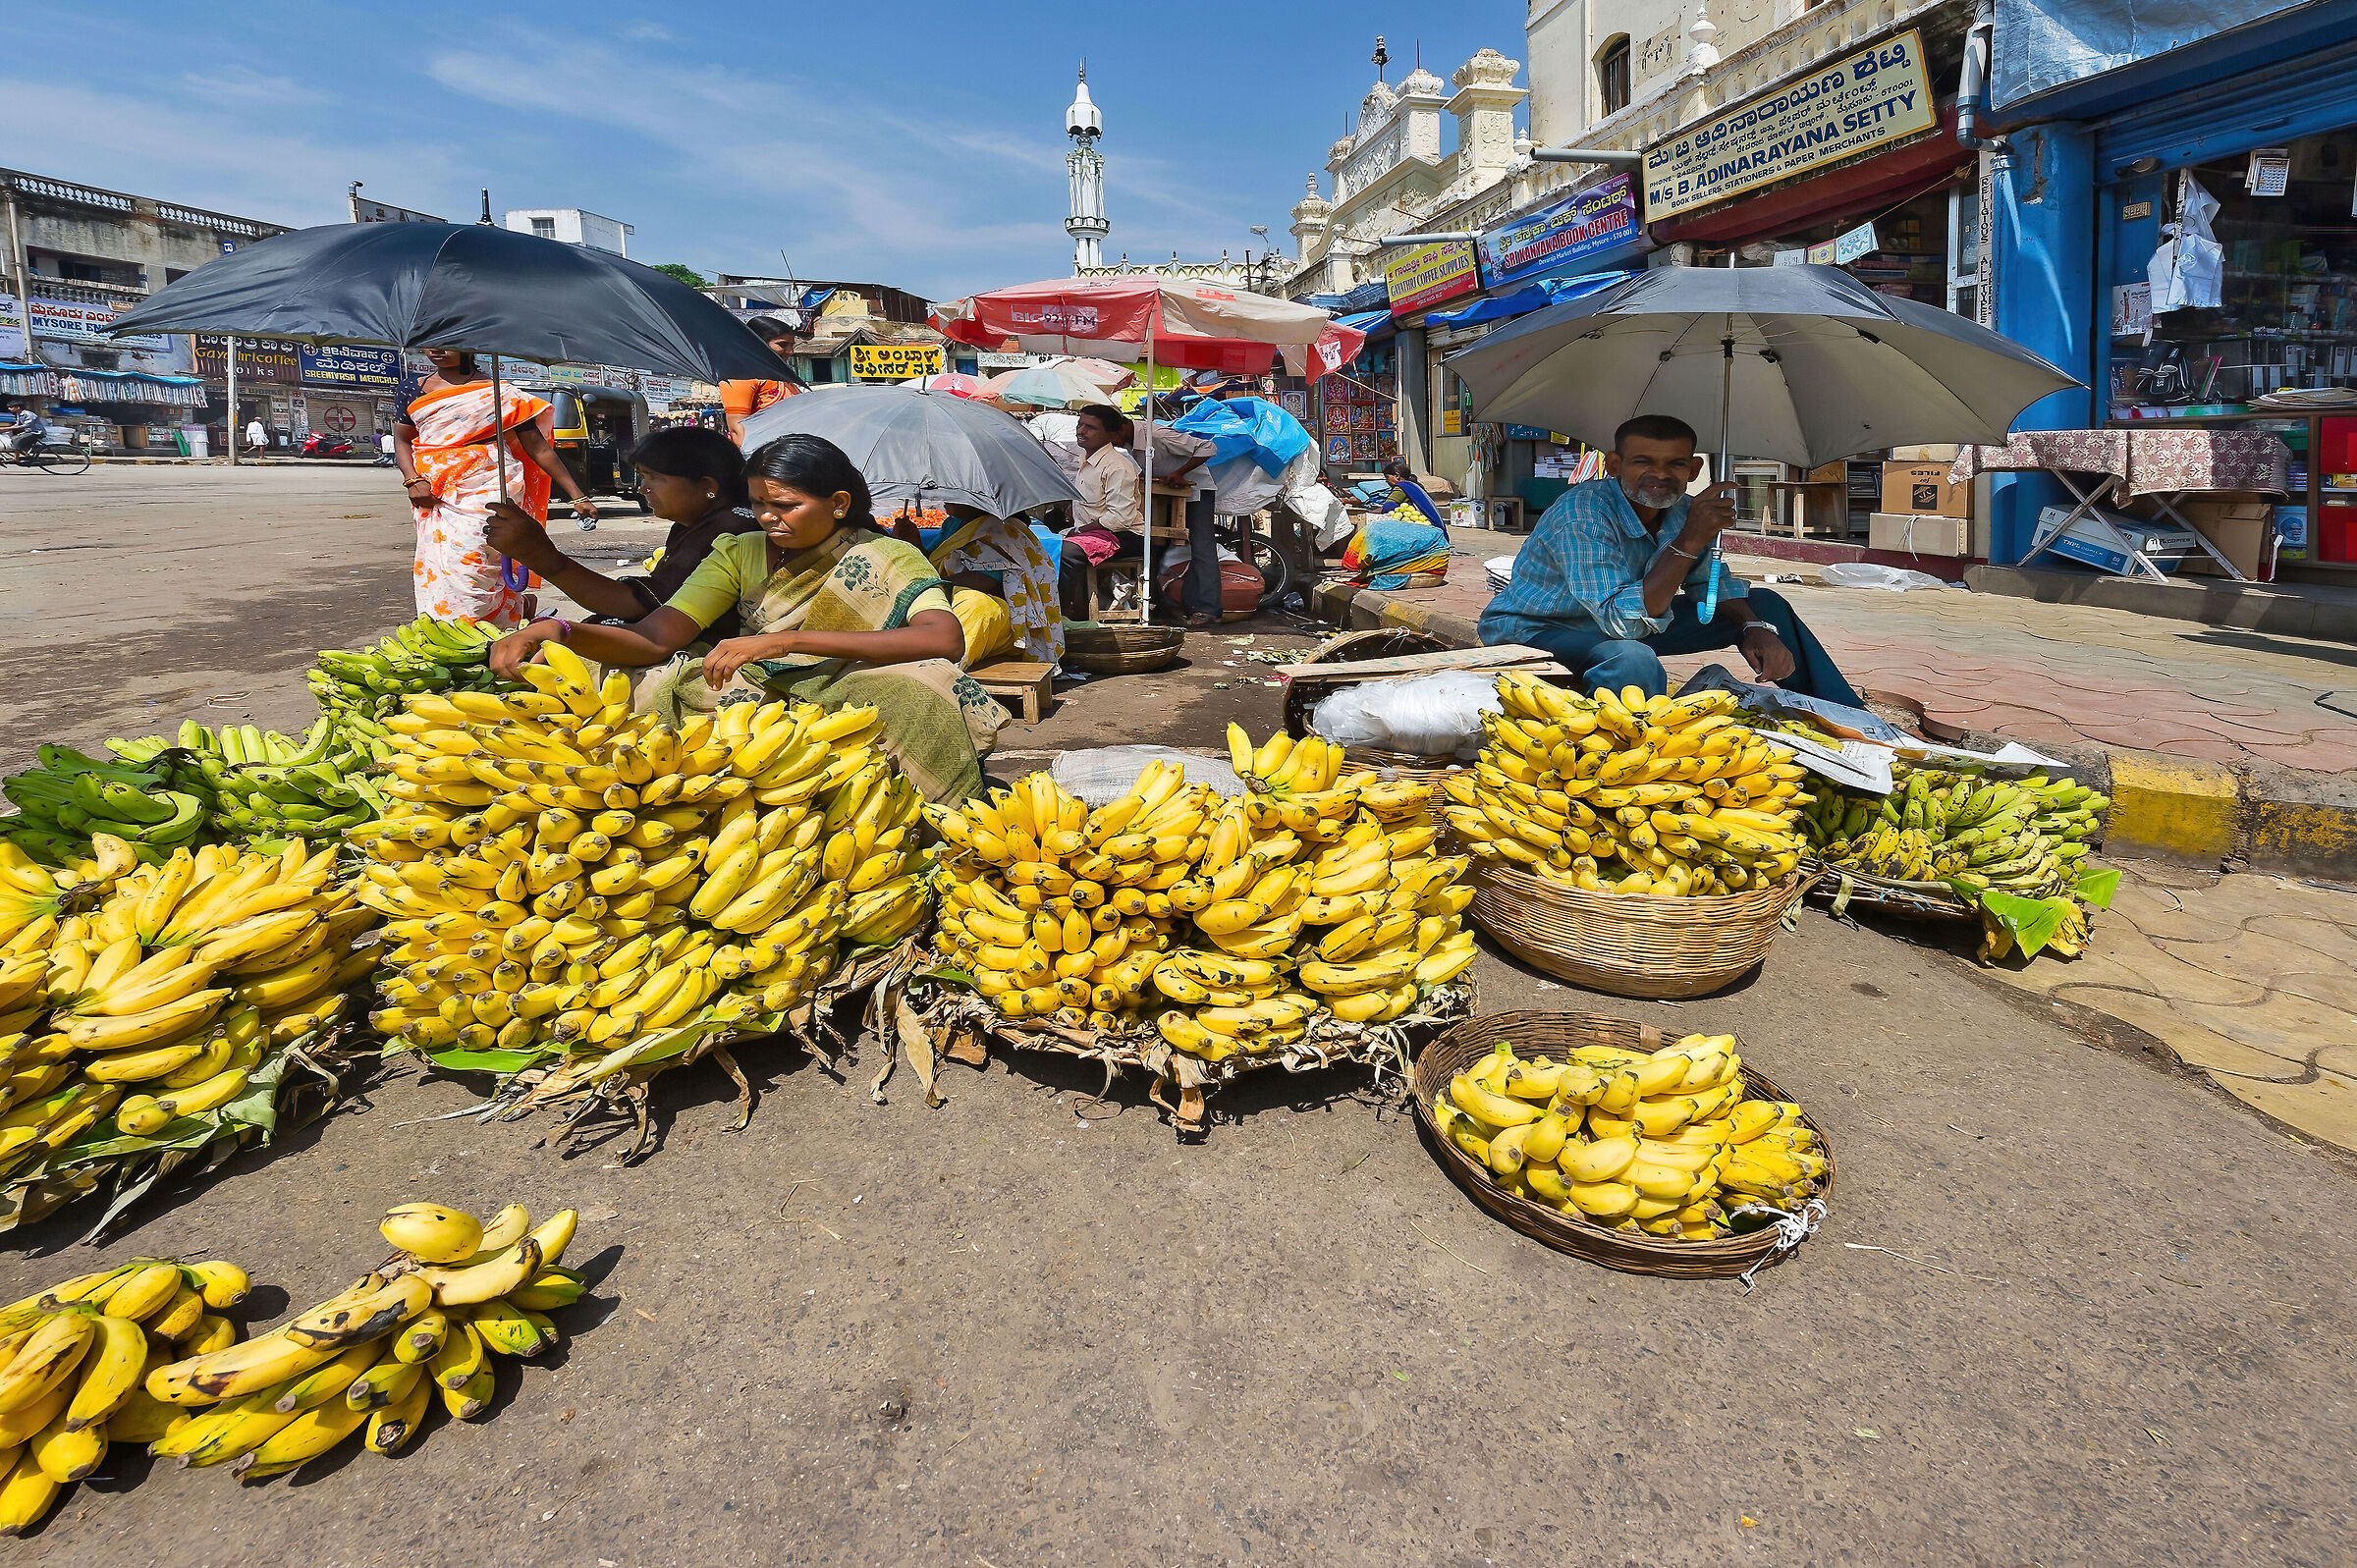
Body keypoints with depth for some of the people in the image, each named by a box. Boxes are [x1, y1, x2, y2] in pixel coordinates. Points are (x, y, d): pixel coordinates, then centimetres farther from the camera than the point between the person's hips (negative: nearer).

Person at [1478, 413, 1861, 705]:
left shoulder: (1681, 510, -7)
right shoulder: (1582, 514, -30)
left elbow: (1711, 582, 10)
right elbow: (1622, 622, -38)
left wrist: (1757, 628, -10)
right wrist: (1690, 541, -39)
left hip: (1627, 625, 8)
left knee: (1766, 604, 8)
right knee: (1633, 659, -43)